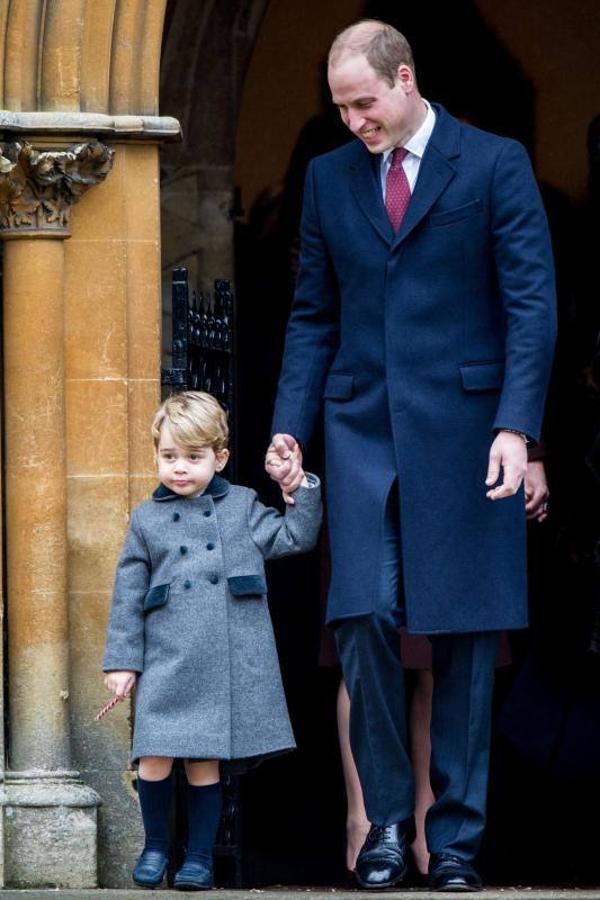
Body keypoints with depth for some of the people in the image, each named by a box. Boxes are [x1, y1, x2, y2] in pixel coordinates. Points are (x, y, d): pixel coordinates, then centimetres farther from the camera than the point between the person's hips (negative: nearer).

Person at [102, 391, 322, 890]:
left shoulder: (243, 506, 11)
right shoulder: (147, 519, 11)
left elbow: (294, 538, 12)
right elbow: (128, 595, 11)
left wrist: (303, 488, 4)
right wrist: (122, 661, 7)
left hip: (231, 661, 0)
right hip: (167, 661, 0)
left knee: (205, 763, 1)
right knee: (155, 760, -7)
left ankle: (199, 856, 12)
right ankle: (156, 845, 14)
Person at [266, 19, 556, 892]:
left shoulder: (495, 165, -1)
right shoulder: (330, 177, 11)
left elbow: (531, 303, -4)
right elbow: (313, 315, 15)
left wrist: (516, 426, -13)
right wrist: (290, 425, 4)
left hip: (463, 429, -3)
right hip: (363, 429, 3)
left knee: (464, 635, 0)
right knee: (365, 622, -8)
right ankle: (387, 817, 3)